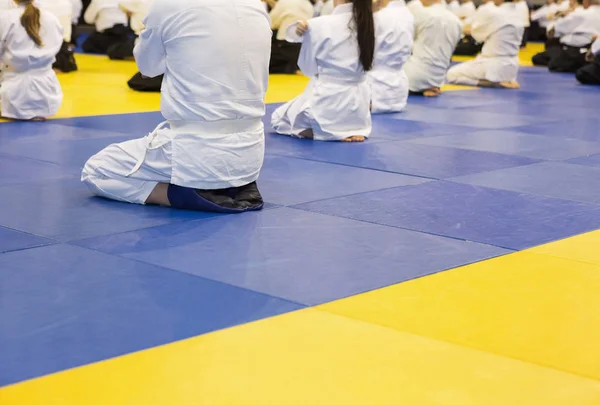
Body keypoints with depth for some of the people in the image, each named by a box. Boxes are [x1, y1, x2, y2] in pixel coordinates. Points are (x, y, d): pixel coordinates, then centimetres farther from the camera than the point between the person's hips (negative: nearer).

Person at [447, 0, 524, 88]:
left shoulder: (493, 13, -19)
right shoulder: (517, 13, 3)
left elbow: (472, 30, -2)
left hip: (494, 67, -8)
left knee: (451, 75, 3)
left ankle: (494, 82, -8)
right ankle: (506, 81, 10)